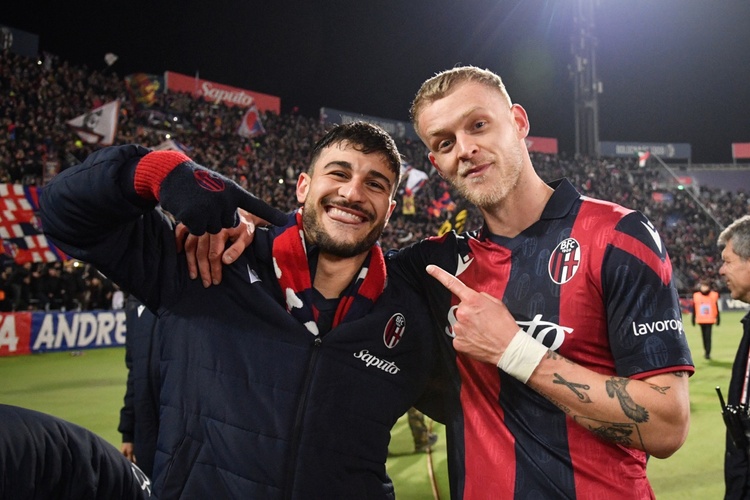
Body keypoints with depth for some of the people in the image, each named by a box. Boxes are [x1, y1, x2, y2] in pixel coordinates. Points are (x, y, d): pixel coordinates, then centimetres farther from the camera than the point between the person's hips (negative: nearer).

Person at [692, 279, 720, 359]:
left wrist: (718, 319, 4)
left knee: (708, 336, -8)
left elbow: (716, 308, 3)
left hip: (710, 320, -2)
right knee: (704, 336, 12)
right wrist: (693, 319, 7)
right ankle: (705, 350, 26)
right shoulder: (696, 296, 2)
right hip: (701, 320, 2)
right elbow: (694, 309, 7)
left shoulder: (713, 295, -1)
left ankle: (708, 353, -6)